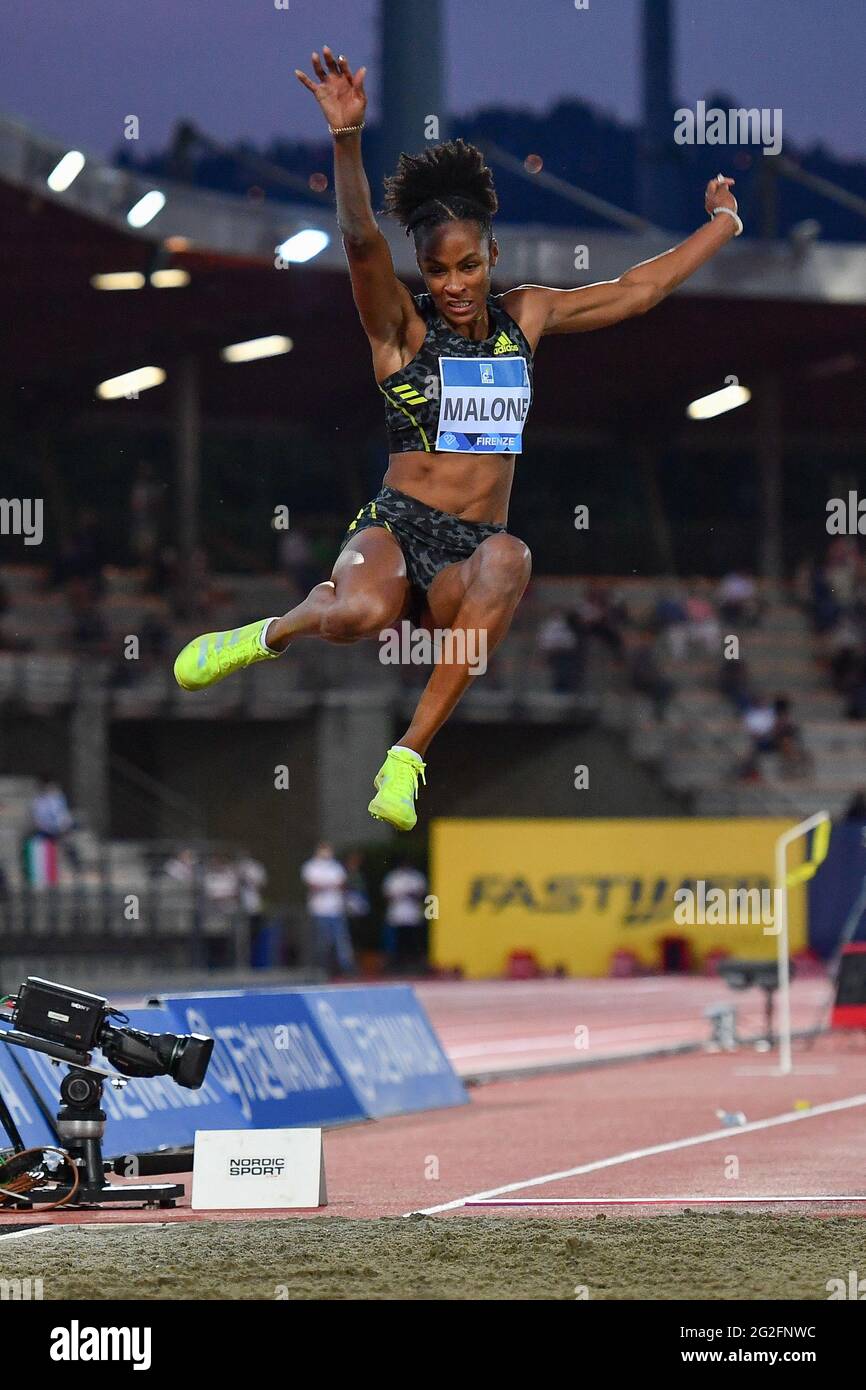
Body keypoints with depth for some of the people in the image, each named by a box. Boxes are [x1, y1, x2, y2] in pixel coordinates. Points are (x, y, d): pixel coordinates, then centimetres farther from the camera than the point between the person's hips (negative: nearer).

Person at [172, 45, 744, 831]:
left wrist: (722, 227, 28)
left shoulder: (524, 317, 13)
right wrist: (348, 140, -35)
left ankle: (410, 754, -32)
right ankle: (273, 633, 1)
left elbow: (635, 291, 24)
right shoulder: (401, 327, -1)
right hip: (397, 530, -3)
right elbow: (362, 242, -18)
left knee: (508, 559, -35)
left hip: (468, 563, 3)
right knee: (361, 615, -38)